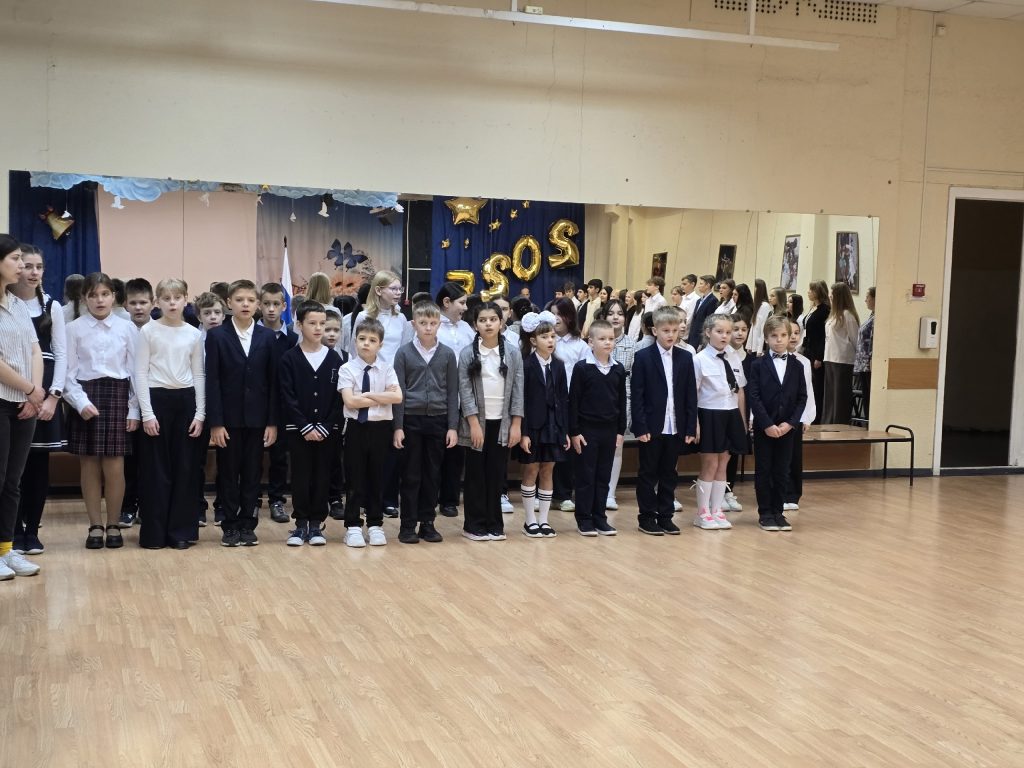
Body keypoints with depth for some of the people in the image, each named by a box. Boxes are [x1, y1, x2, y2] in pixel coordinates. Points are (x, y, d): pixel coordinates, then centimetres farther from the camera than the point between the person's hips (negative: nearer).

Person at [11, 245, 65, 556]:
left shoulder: (52, 307, 8)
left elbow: (61, 354, 6)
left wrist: (53, 395, -5)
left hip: (45, 393, 2)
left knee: (39, 465, 5)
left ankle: (32, 531, 14)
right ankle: (15, 531, 9)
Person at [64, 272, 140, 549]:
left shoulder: (127, 328, 3)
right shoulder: (74, 329, 2)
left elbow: (135, 371, 4)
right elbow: (68, 372, 1)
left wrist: (134, 410, 0)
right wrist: (81, 402, -12)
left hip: (117, 397, 0)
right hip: (85, 397, 0)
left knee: (114, 467, -1)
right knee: (89, 466, 5)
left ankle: (113, 525, 14)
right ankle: (95, 526, 16)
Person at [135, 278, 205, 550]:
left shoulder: (194, 334, 7)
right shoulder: (148, 331, -1)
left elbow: (199, 375, 9)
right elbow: (141, 374, -3)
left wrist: (200, 413, 3)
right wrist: (147, 413, -10)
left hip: (185, 399, 3)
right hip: (156, 398, -3)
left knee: (185, 467, 4)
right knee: (155, 467, 1)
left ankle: (180, 530, 13)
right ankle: (153, 532, 8)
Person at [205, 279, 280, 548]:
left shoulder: (267, 337, 4)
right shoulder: (216, 336, -1)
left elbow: (273, 382, 3)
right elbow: (212, 381, -4)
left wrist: (273, 422, -2)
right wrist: (215, 422, -10)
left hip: (257, 417, 1)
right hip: (228, 417, -1)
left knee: (252, 473, 6)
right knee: (228, 473, 5)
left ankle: (248, 525, 15)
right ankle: (230, 526, 13)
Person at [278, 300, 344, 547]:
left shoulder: (334, 358, 3)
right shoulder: (289, 358, -2)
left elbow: (338, 397, 1)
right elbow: (288, 397, -6)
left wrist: (324, 427, -8)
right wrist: (305, 427, -12)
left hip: (326, 430, 1)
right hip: (298, 430, -1)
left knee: (322, 477, 5)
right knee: (300, 476, 4)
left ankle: (317, 523, 14)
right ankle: (301, 523, 13)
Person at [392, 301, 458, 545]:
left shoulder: (448, 354, 4)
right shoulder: (404, 353, -1)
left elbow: (452, 392, 5)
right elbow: (399, 392, -1)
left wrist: (453, 426, 0)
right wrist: (398, 426, -6)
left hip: (438, 420, 2)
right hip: (411, 419, -2)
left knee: (433, 474, 7)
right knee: (411, 475, 3)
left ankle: (428, 523, 16)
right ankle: (408, 525, 9)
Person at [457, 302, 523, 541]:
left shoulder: (513, 354, 3)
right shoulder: (468, 354, -2)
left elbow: (518, 390, 2)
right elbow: (465, 391, -6)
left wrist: (516, 424, -4)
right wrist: (474, 424, -13)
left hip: (502, 423, 1)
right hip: (478, 422, -1)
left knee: (497, 475, 6)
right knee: (476, 474, 3)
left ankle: (494, 524, 14)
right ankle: (474, 525, 10)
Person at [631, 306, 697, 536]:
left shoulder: (686, 358, 6)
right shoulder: (643, 357, -4)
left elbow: (690, 396, 5)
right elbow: (637, 396, -6)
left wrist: (691, 428, 0)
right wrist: (640, 428, -12)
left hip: (676, 428, 3)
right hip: (652, 427, -3)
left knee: (669, 474, 10)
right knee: (648, 473, 6)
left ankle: (665, 515, 19)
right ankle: (647, 517, 13)